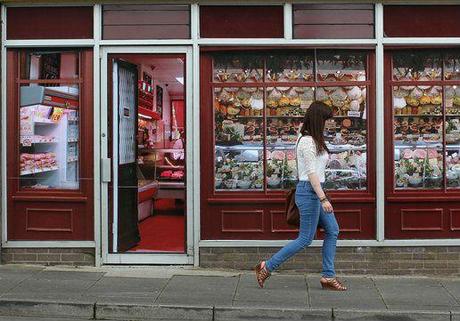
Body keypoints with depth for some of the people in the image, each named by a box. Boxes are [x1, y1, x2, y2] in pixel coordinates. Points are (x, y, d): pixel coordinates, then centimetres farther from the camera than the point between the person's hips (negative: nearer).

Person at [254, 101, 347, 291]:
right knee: (305, 239, -4)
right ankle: (267, 267, 4)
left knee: (332, 231, 9)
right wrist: (323, 199, -24)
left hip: (315, 191, 10)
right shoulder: (308, 142, -15)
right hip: (309, 191, -10)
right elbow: (311, 173, -21)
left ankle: (328, 277, 14)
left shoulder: (314, 140, 16)